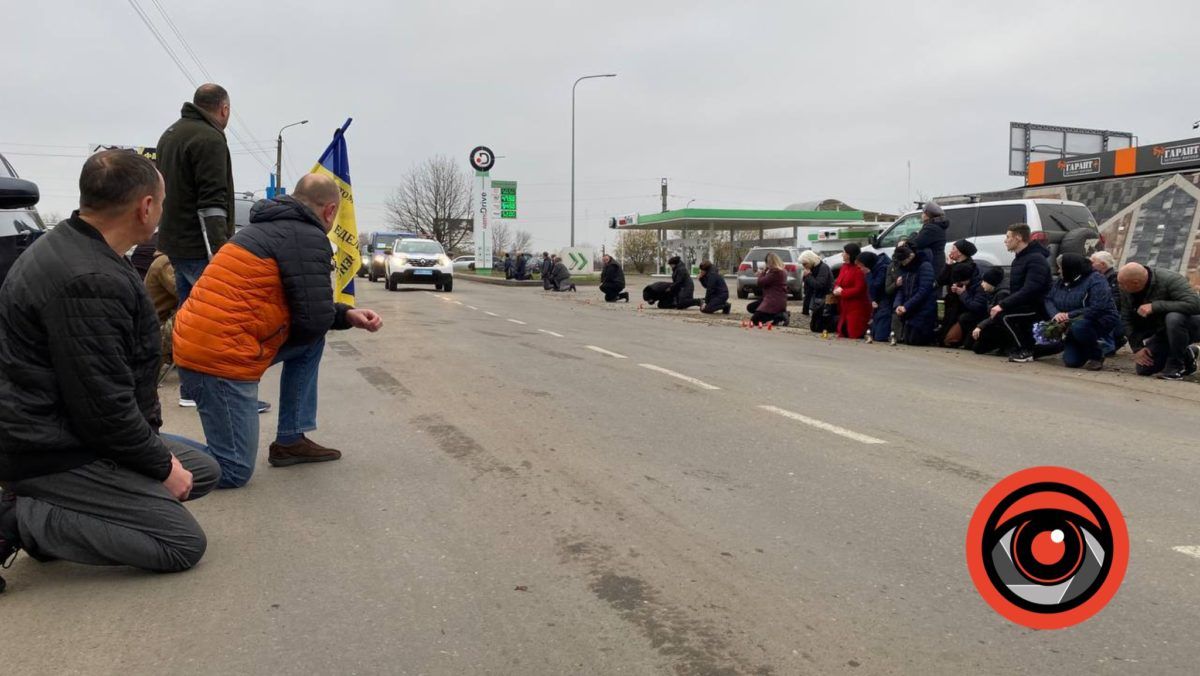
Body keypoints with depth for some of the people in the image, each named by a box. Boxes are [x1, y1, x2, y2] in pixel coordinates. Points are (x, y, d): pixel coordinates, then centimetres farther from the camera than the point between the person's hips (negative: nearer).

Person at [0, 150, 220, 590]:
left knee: (204, 470, 15)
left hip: (60, 430, 10)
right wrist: (162, 467, -11)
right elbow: (104, 406, -26)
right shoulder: (89, 282, -27)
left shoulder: (70, 247, 7)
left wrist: (156, 446, 12)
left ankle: (51, 510, 8)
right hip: (56, 452, -10)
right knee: (185, 543, -8)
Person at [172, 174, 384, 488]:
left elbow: (303, 304, 25)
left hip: (195, 342, 10)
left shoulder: (273, 227, 17)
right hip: (219, 358, -10)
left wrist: (348, 315, 18)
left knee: (312, 342, 20)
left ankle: (290, 440, 21)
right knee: (234, 471, -2)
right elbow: (315, 320, -14)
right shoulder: (309, 238, -11)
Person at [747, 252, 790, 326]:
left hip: (775, 301, -11)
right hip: (778, 300, 11)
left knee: (754, 320, -11)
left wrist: (762, 273, 1)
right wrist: (763, 274, 11)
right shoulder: (781, 271, 13)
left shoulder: (775, 272, -19)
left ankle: (780, 317, -10)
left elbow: (761, 282, -16)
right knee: (750, 307, 17)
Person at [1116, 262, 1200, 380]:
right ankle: (1186, 355, 20)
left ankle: (1176, 366, -19)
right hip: (1162, 331, 6)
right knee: (1143, 369, -4)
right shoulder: (1126, 291, -12)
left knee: (1174, 318, -40)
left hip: (1190, 324, -6)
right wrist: (1137, 348, -11)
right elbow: (1127, 320, -5)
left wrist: (1155, 306, -41)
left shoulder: (1170, 280, -29)